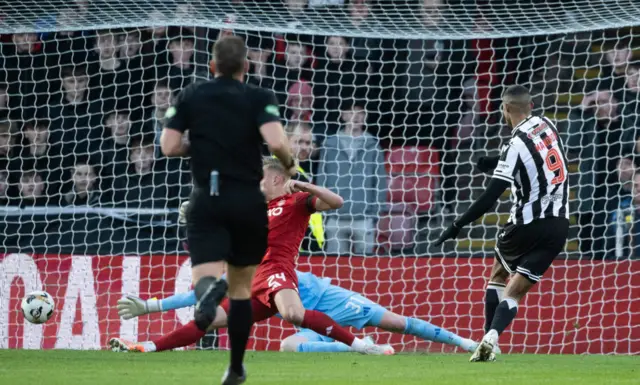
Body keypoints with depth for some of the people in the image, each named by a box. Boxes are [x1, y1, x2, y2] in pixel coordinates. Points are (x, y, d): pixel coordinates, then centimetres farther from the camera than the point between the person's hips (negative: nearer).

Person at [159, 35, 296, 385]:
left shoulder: (190, 97, 4)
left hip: (206, 199, -1)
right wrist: (289, 165, 4)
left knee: (205, 273, -14)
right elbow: (276, 143, -18)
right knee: (241, 286, 17)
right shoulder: (259, 99, -2)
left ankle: (209, 289, -54)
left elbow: (169, 147, -1)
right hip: (248, 201, 1)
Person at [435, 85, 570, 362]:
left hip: (528, 224, -4)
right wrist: (497, 163, 21)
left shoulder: (516, 146, -15)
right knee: (515, 292, 2)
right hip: (558, 225, 4)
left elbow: (490, 196, -18)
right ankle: (491, 337, -21)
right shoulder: (545, 125, 4)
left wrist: (458, 225, -12)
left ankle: (489, 337, 16)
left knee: (498, 274, 22)